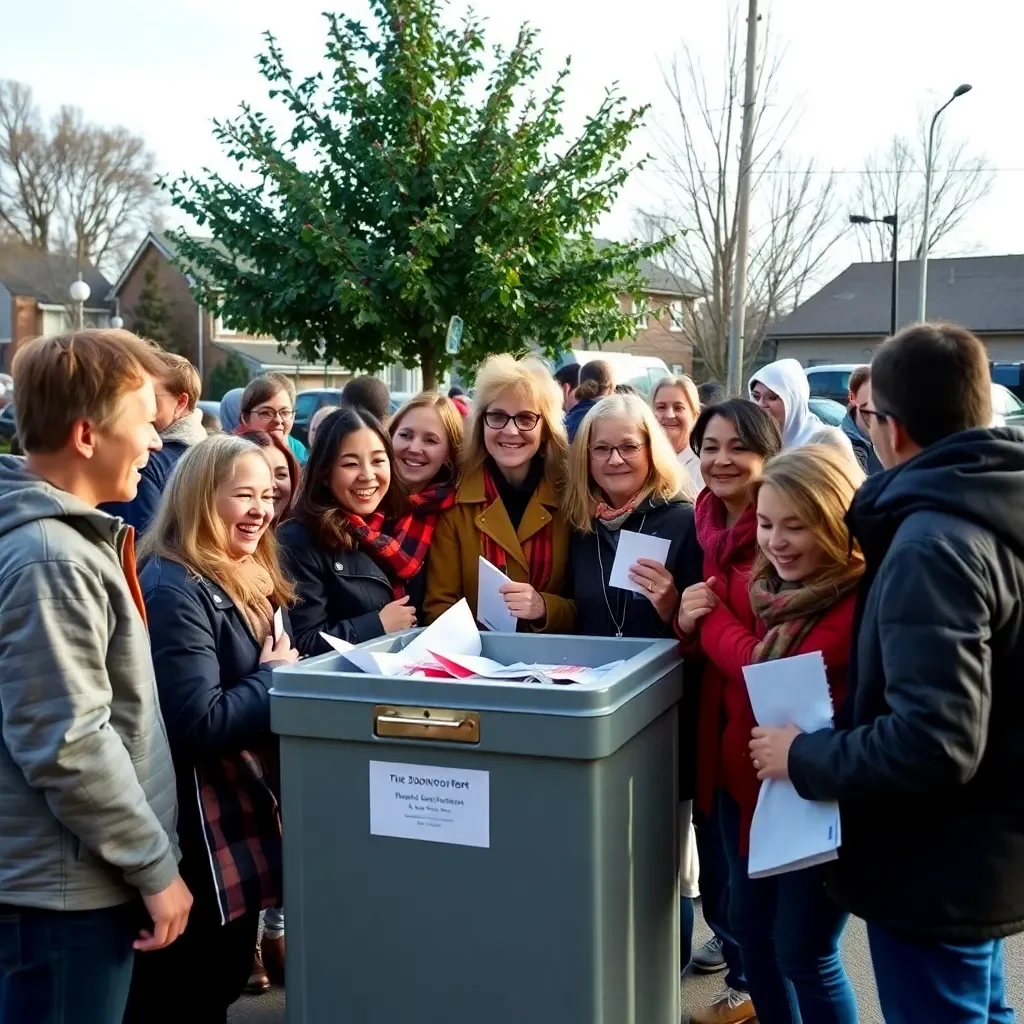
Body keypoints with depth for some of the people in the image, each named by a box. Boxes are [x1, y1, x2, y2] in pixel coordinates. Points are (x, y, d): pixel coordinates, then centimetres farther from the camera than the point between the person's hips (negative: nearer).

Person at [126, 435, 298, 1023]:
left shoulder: (252, 580, 11)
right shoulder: (175, 591, -19)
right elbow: (198, 724, -26)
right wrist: (275, 677, -13)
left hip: (250, 806, 9)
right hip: (197, 830, -9)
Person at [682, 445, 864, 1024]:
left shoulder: (861, 601, -22)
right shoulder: (764, 581, 4)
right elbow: (729, 667, 13)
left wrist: (714, 616, -11)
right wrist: (694, 624, -10)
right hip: (746, 782, 8)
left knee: (803, 953, 5)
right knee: (749, 927, 20)